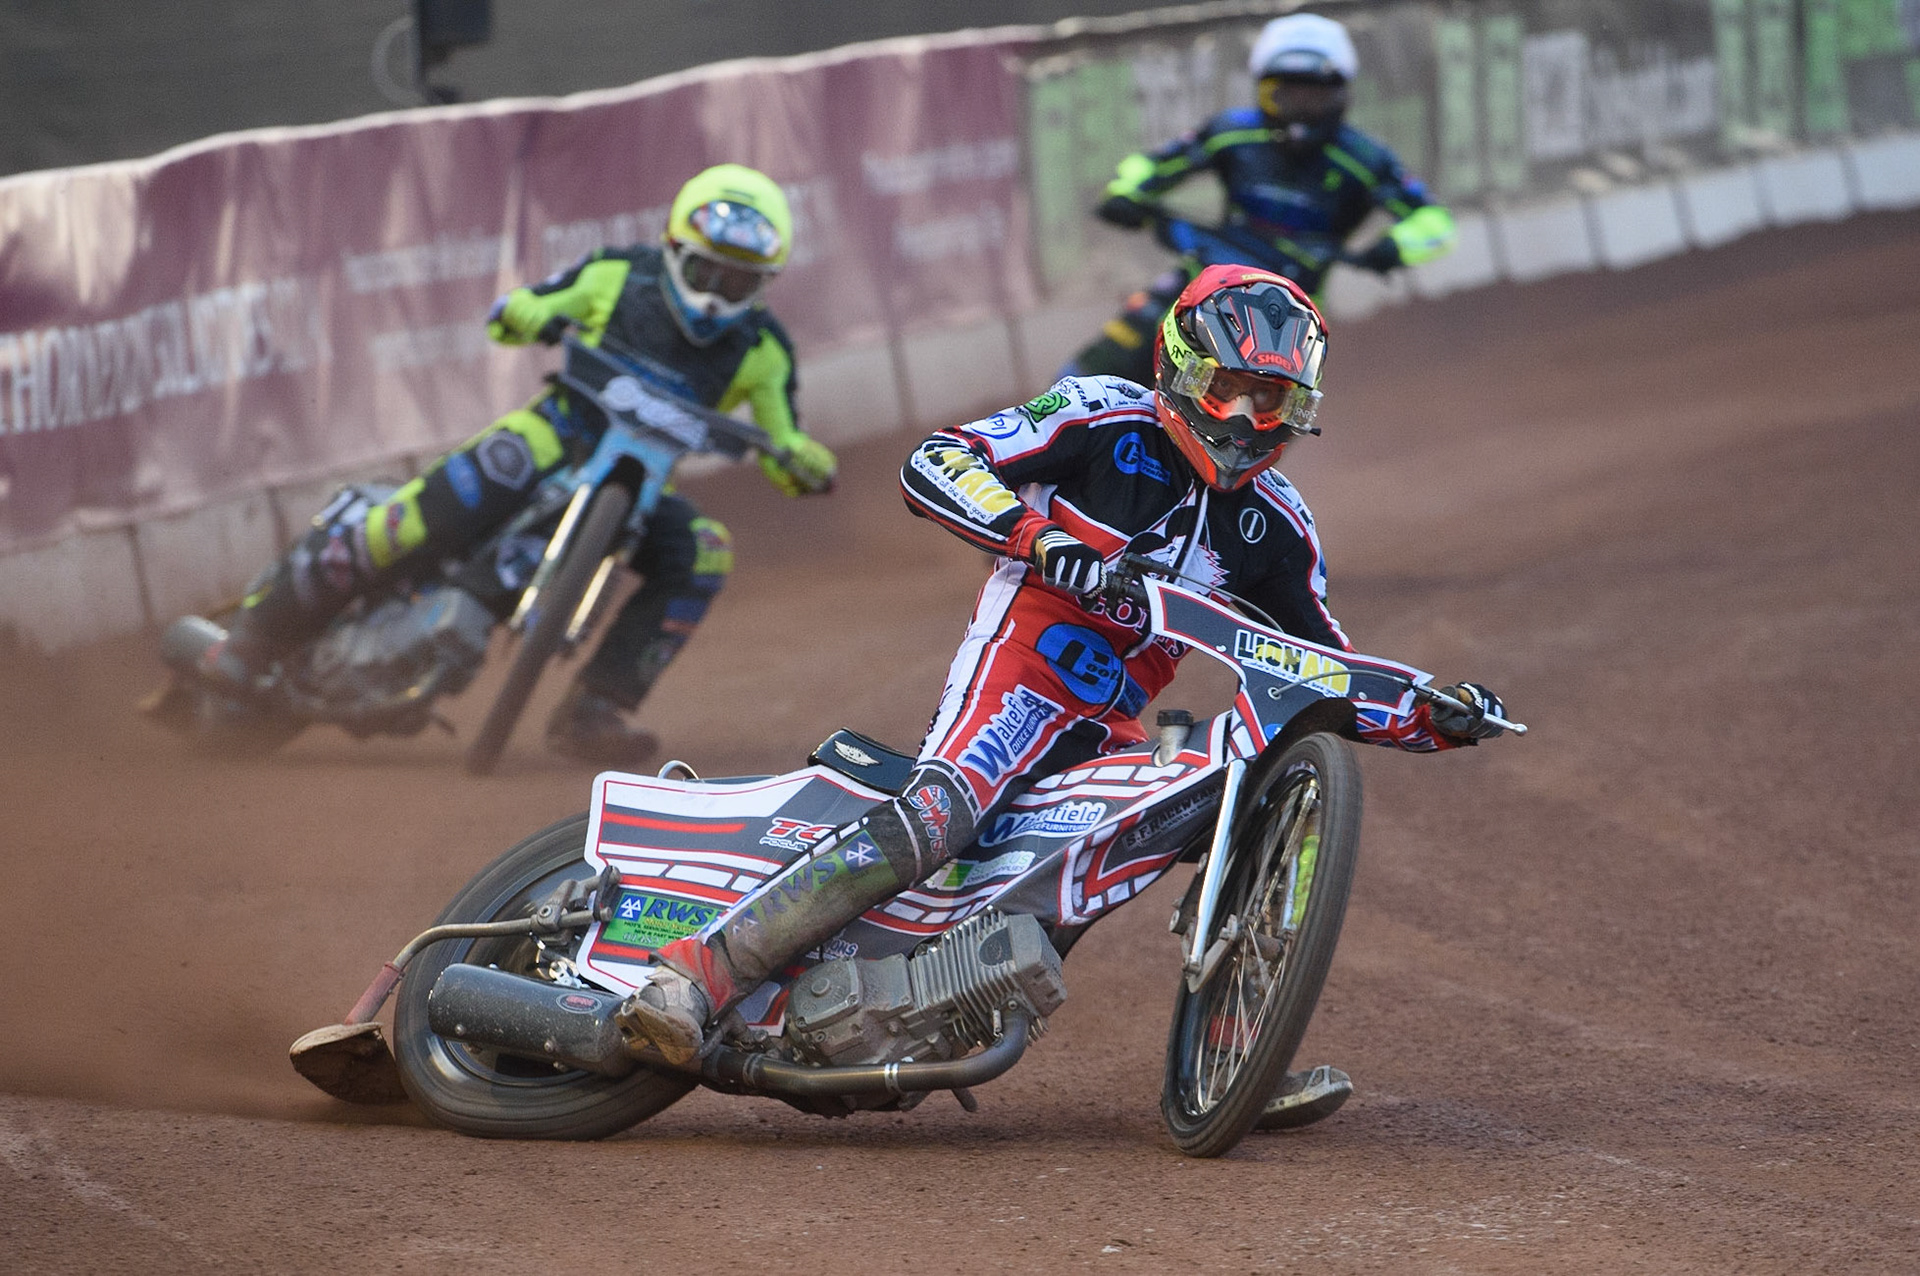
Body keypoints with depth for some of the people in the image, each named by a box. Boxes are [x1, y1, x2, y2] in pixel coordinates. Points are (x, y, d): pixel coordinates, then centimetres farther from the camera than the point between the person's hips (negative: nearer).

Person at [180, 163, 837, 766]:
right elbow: (511, 311, 5)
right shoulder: (618, 275, -4)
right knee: (431, 515, -27)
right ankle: (263, 623, -18)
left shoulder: (758, 350, -3)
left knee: (701, 556, -26)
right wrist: (525, 314, -20)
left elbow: (784, 459, 0)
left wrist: (806, 464, -25)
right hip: (555, 435, -3)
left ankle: (592, 710, -22)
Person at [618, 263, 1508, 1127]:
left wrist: (1434, 719, 2)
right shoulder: (1108, 419, -4)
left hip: (1110, 730, 7)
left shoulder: (1274, 526, 12)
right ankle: (699, 973, -42)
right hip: (1017, 671, -7)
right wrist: (1042, 539, -27)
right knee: (928, 823, -32)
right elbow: (932, 465, -13)